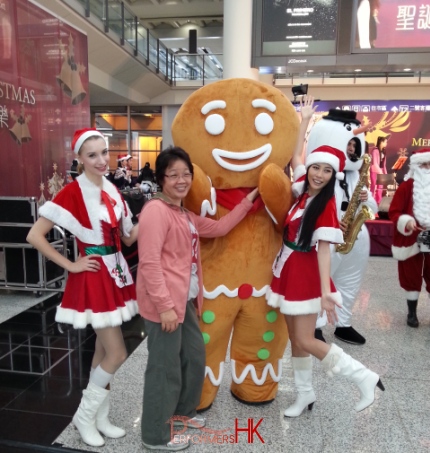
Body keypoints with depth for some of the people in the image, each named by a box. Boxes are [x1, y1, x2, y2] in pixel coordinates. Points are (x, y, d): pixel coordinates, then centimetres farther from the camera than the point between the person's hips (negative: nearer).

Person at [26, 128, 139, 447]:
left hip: (116, 273, 7)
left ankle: (99, 416, 32)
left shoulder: (112, 190, 6)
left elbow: (128, 238, 9)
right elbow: (34, 236, -15)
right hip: (94, 277, -7)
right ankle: (84, 415, 22)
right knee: (117, 353, -2)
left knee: (104, 351, 15)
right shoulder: (72, 193, -14)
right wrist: (70, 265, -13)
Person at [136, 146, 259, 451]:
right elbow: (149, 262, -22)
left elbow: (218, 228, 19)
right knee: (165, 367, 4)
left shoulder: (184, 214, 14)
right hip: (165, 303, -10)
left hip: (184, 300, 10)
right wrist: (164, 305, -23)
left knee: (195, 354, 22)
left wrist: (248, 201, 18)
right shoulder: (156, 211, -16)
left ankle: (182, 411, 45)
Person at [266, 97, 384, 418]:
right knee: (294, 338, 14)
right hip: (288, 271, 7)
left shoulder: (326, 205, -13)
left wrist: (326, 291, -23)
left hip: (306, 275, -7)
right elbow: (295, 155, 17)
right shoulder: (302, 189, 4)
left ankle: (363, 377, 12)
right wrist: (305, 120, 20)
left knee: (305, 341, -4)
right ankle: (305, 394, 31)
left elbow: (324, 249, -17)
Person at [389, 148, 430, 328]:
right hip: (411, 240, -2)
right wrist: (406, 222, -26)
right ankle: (412, 313, 27)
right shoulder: (407, 186, -6)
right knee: (412, 278, 11)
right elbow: (394, 212, -8)